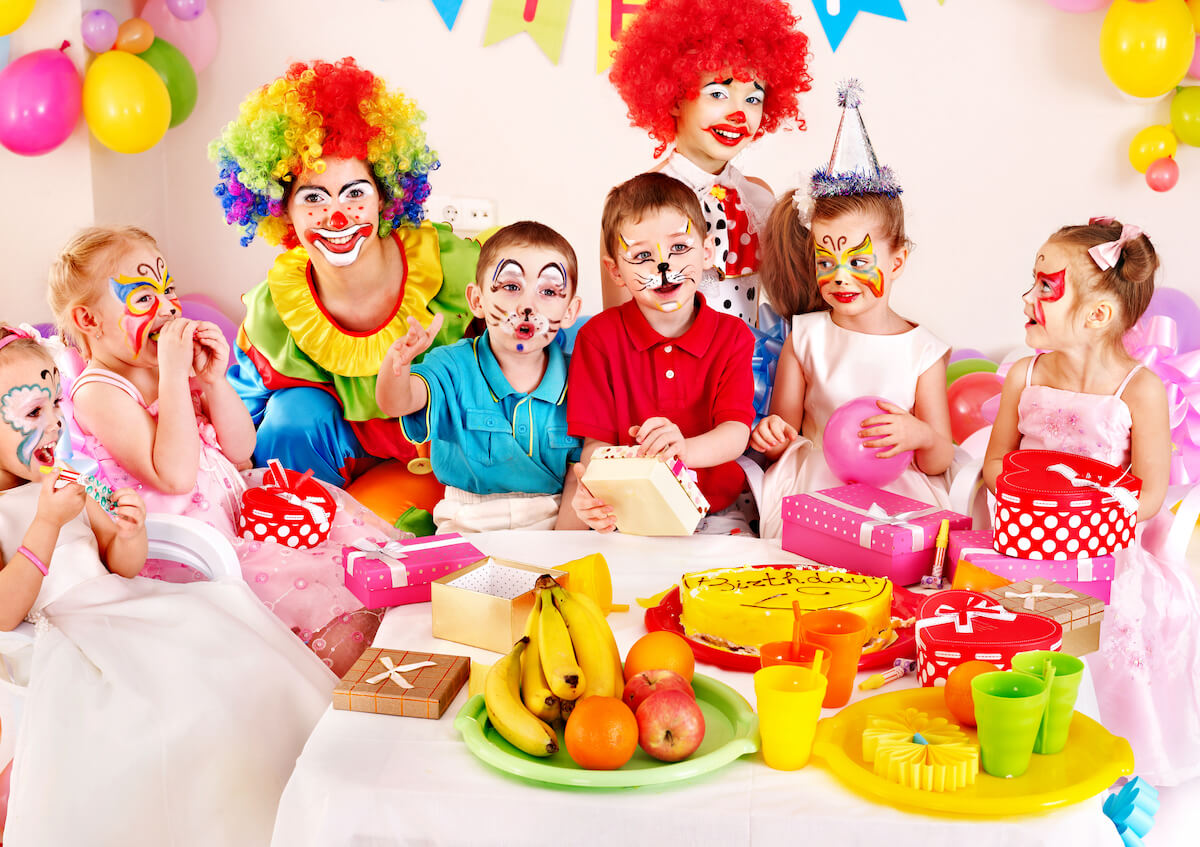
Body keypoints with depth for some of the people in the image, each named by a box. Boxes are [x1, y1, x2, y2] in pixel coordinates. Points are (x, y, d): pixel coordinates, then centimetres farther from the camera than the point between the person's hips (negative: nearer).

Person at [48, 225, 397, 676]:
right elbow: (174, 475, -26)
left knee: (339, 513, 1)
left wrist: (214, 380, -6)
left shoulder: (179, 369, 10)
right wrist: (173, 374, -23)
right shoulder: (100, 393, -14)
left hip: (234, 506, 9)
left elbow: (240, 451, 9)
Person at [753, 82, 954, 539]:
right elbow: (784, 436, 9)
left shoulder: (923, 350, 2)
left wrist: (920, 436, -17)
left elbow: (939, 462, 5)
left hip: (897, 494, 0)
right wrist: (773, 435, -14)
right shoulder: (805, 338, 5)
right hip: (810, 492, 0)